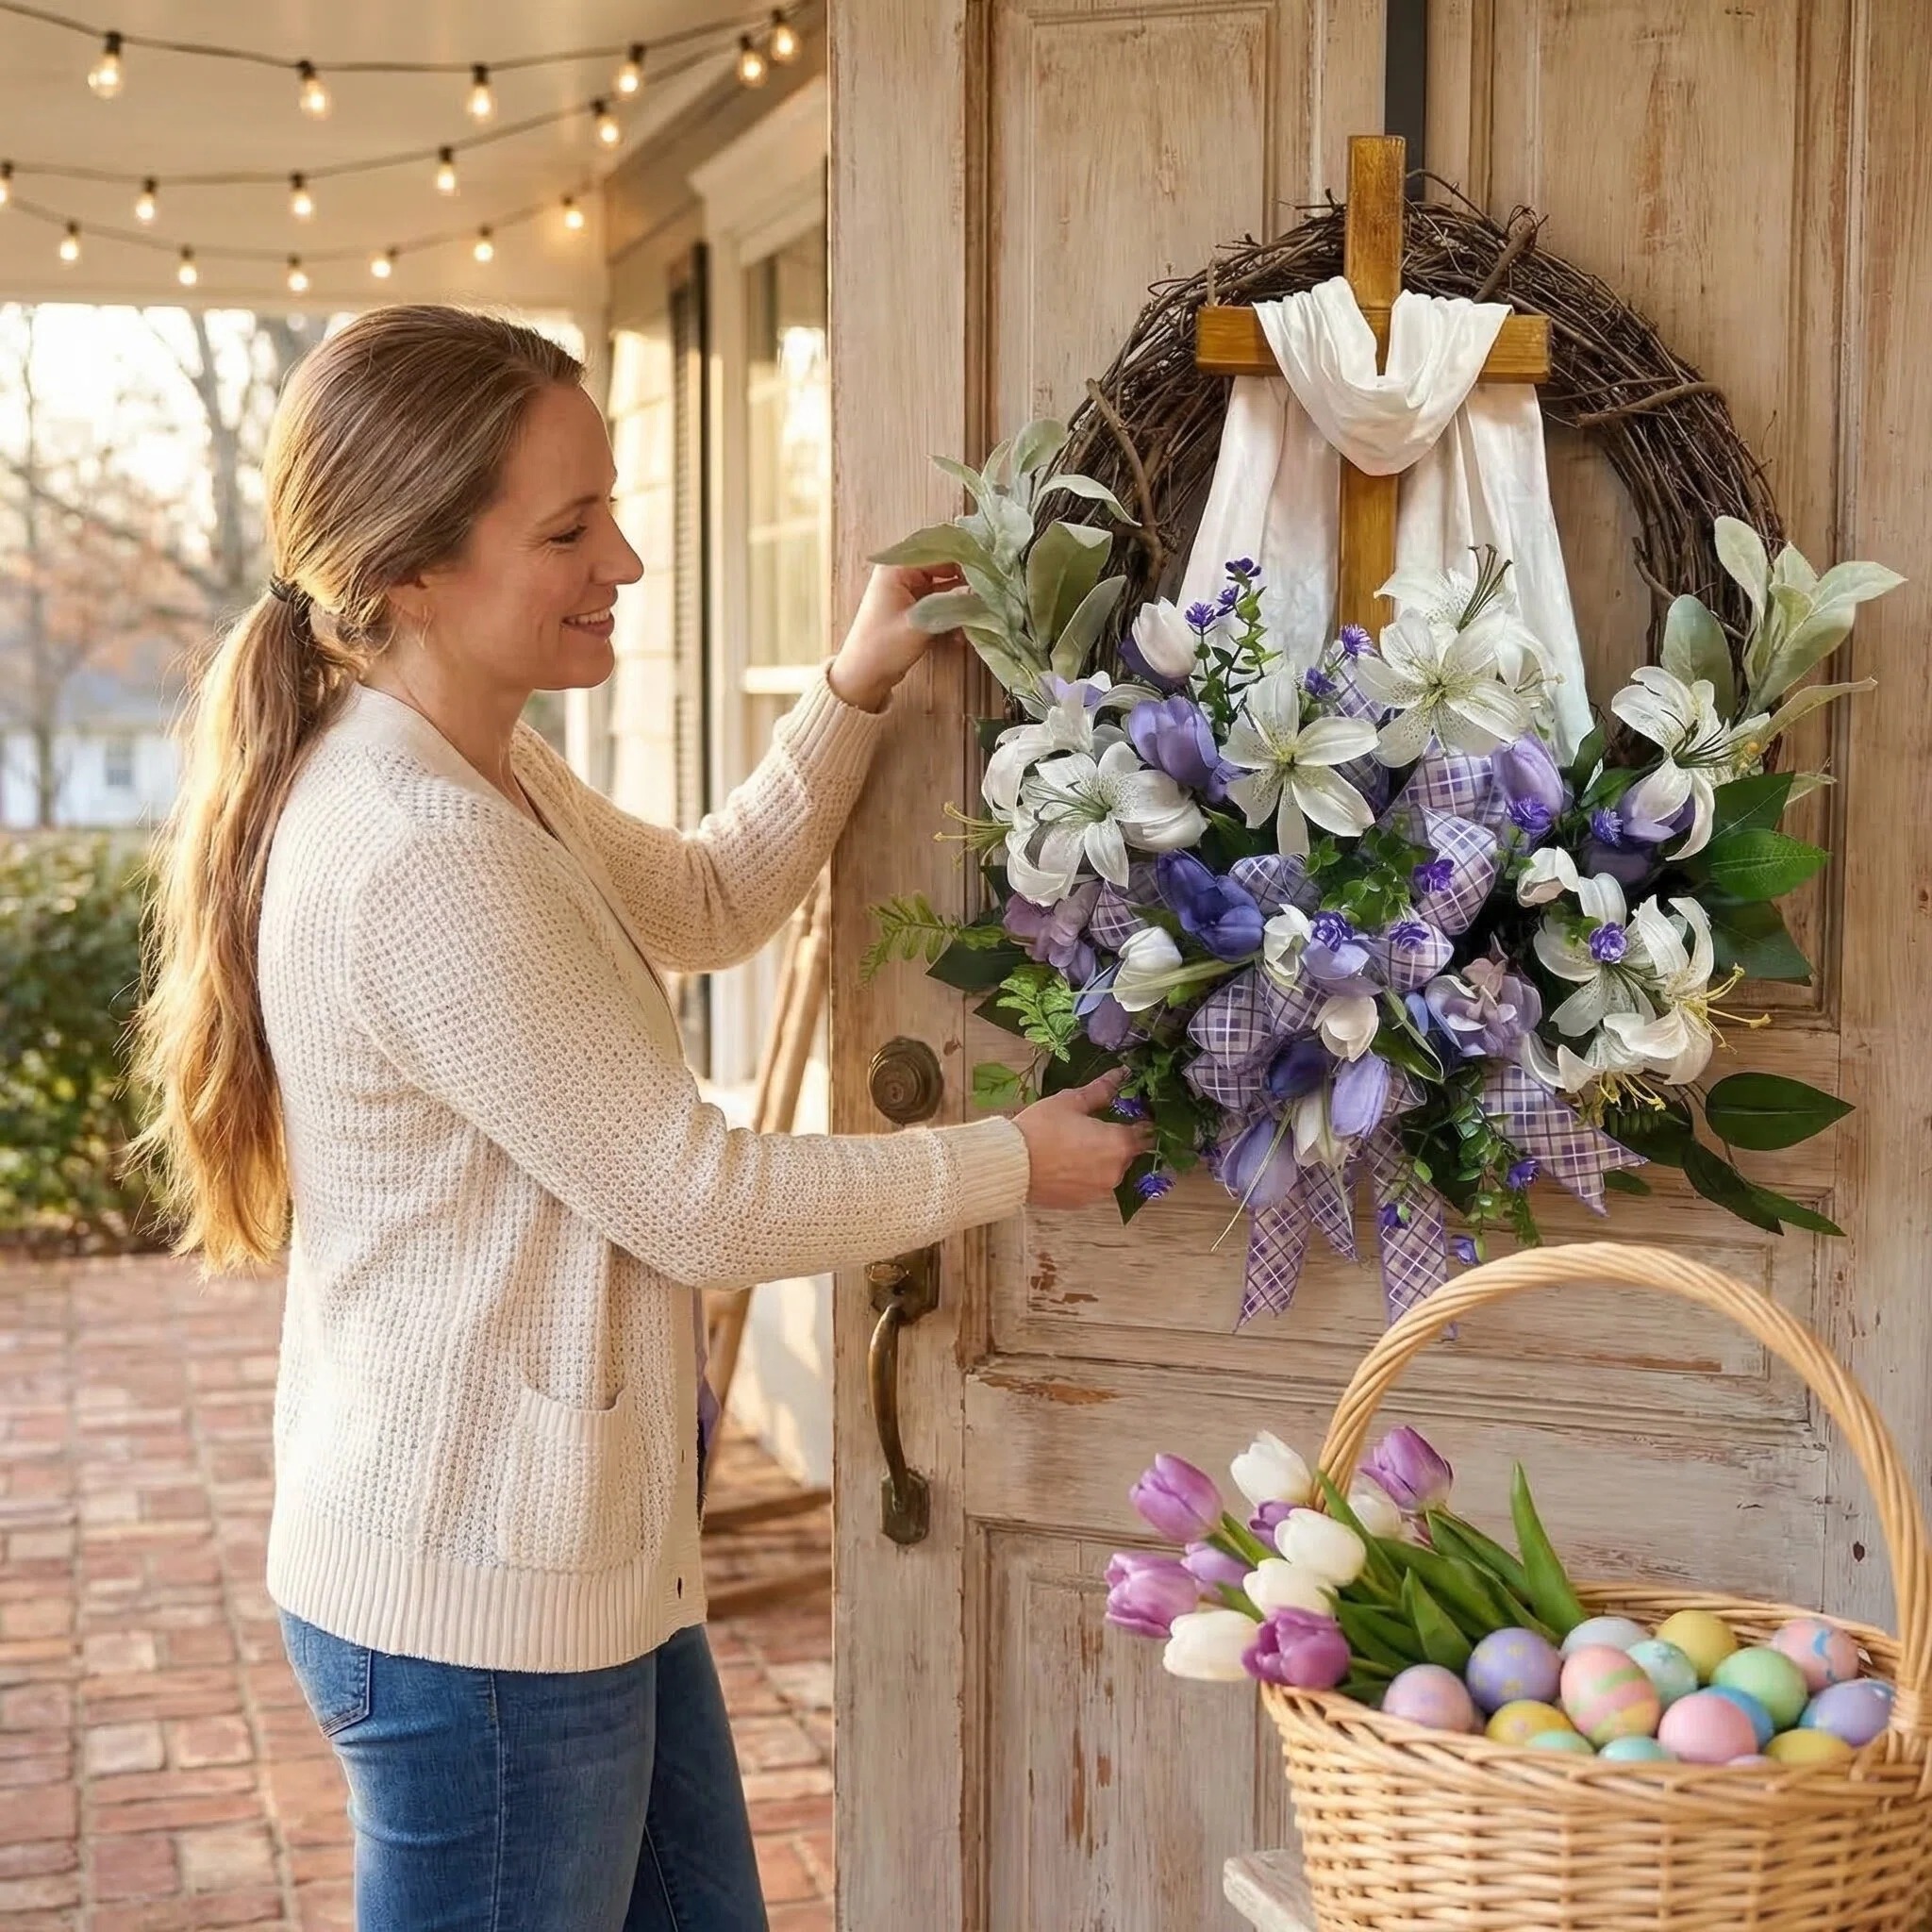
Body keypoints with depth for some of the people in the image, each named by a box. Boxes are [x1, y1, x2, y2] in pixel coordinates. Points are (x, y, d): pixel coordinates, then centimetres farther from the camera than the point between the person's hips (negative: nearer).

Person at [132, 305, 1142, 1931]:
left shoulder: (487, 774, 5)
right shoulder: (418, 864, -26)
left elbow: (710, 901, 21)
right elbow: (704, 1204, -21)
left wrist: (858, 689, 8)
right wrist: (1013, 1162, -8)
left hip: (583, 1554, 10)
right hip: (478, 1604, -10)